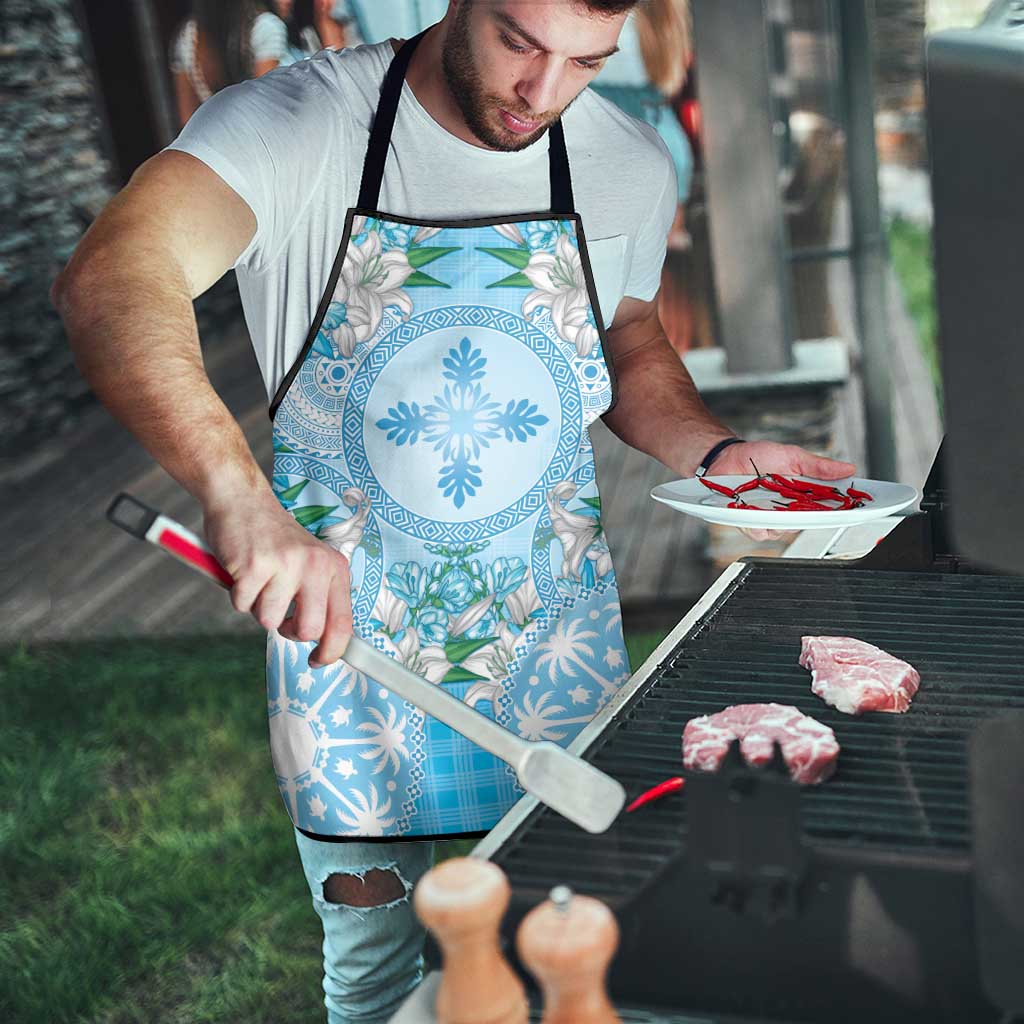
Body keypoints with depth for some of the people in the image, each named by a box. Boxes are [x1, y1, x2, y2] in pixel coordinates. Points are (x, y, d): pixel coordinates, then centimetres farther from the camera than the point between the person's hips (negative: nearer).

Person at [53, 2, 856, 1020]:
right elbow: (109, 280, -35)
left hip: (554, 632, 3)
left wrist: (716, 451, -7)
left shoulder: (630, 164, -4)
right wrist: (239, 493, -51)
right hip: (343, 632, -2)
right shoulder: (296, 124, -18)